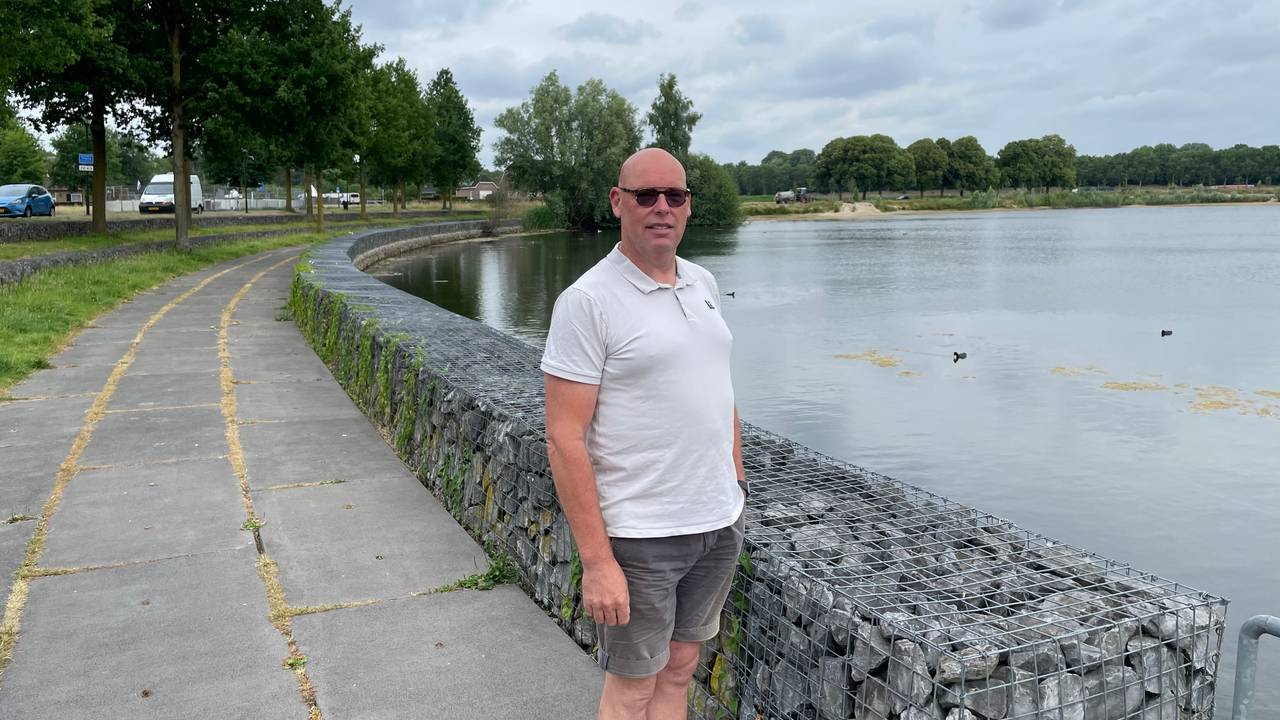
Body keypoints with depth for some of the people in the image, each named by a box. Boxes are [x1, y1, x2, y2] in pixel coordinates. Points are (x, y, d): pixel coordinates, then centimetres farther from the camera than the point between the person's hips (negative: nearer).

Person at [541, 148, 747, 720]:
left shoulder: (703, 284, 8)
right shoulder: (587, 301, -14)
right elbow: (565, 439, -17)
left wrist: (737, 487, 14)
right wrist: (596, 560, -20)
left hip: (719, 523, 7)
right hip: (639, 537, -6)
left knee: (679, 668, 19)